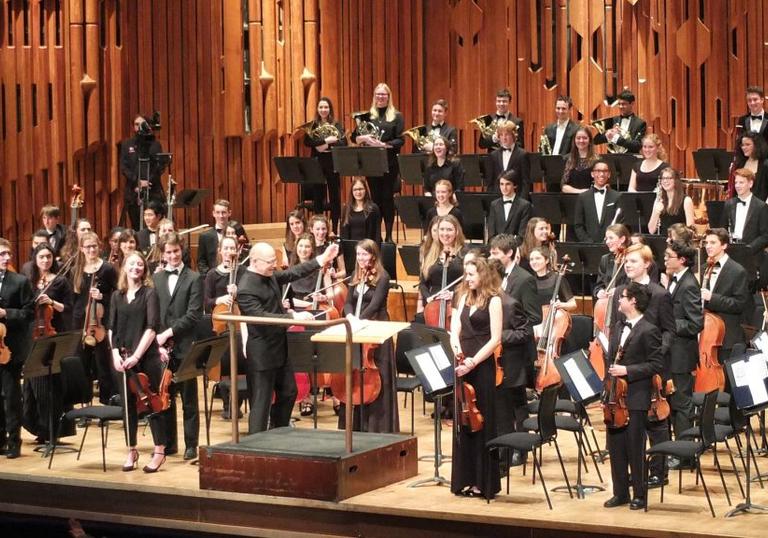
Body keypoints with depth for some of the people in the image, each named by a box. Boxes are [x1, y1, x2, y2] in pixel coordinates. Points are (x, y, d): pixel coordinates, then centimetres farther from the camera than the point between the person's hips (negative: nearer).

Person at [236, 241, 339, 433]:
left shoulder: (269, 276, 4)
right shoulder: (246, 289, -23)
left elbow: (293, 273, 15)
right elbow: (262, 317, -30)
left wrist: (321, 260, 9)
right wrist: (293, 317, -35)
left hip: (279, 348, 10)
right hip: (261, 354, -10)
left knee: (288, 393, 20)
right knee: (261, 403, -2)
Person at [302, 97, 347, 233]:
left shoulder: (337, 126, 5)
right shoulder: (312, 126, 7)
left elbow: (343, 144, -8)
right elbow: (307, 142, -10)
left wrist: (326, 146, -19)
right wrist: (327, 140, -18)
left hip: (333, 165, -1)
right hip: (317, 165, 1)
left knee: (335, 198, 1)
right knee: (318, 199, 2)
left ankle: (335, 230, 7)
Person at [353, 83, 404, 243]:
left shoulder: (396, 116, 4)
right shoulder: (367, 115, 9)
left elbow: (400, 140, -3)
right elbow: (355, 137, 7)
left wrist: (384, 144, -17)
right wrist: (364, 138, -14)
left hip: (390, 163, -2)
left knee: (388, 198, -1)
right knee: (375, 198, 4)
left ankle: (389, 235, 5)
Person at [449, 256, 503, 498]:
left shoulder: (493, 300, -5)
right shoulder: (464, 297, 12)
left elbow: (495, 339, -11)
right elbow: (455, 329, 7)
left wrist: (473, 361, -17)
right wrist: (455, 345, -14)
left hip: (483, 367, -6)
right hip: (462, 365, 6)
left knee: (483, 423, -1)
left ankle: (484, 482, 5)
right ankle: (465, 479, 15)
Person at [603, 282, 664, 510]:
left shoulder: (649, 331, -10)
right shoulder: (618, 326, 14)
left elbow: (656, 365, -13)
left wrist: (627, 370, -19)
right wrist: (610, 371, 8)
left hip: (635, 399, -7)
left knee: (635, 449, -1)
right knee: (615, 447, 9)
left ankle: (640, 495, 8)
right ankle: (620, 493, 18)